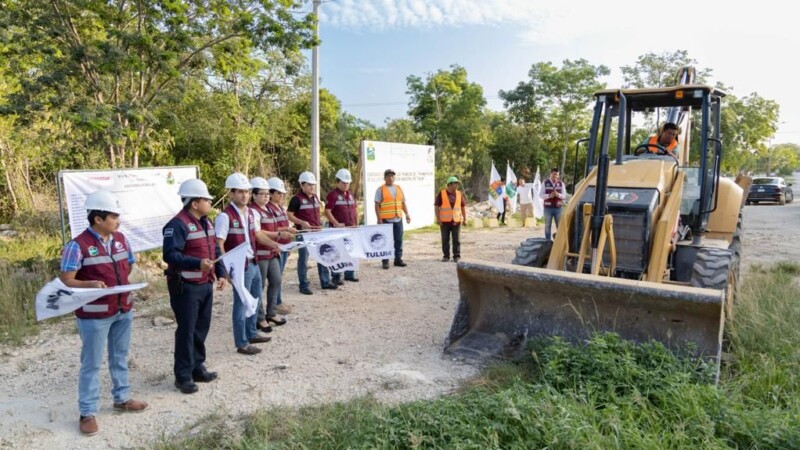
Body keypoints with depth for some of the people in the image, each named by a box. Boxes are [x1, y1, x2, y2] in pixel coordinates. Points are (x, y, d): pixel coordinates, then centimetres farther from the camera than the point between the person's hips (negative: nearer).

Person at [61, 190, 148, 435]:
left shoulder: (120, 239, 3)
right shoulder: (78, 245, -17)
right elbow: (66, 280, -16)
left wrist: (120, 285, 2)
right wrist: (91, 284, -30)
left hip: (123, 309, 6)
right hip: (94, 314, -6)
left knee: (120, 357, 19)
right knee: (92, 364, 5)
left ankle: (122, 398, 35)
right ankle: (87, 413, 18)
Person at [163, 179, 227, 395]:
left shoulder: (206, 222, 11)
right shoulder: (178, 224, -18)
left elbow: (215, 250, 16)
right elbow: (170, 254, -25)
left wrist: (221, 273, 6)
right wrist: (197, 263, -34)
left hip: (205, 284, 9)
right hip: (185, 287, -9)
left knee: (202, 328, 16)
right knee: (186, 331, -1)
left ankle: (197, 367, 29)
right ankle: (183, 376, 10)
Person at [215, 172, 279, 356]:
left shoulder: (252, 213, 7)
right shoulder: (225, 216, -16)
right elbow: (218, 245, -18)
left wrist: (278, 246, 16)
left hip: (254, 263, 8)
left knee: (255, 300, 20)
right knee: (241, 304, 1)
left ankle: (252, 334, 37)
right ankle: (241, 343, 13)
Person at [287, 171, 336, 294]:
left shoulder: (315, 197, 12)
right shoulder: (297, 199, -10)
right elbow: (289, 215, -11)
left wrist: (319, 225, 14)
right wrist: (301, 222, -23)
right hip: (304, 233, -7)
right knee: (303, 259, 1)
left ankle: (325, 282, 21)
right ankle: (303, 285, 9)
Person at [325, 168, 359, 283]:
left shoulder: (350, 194, 15)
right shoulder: (332, 195, -8)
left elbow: (355, 210, 21)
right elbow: (327, 211, -15)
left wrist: (357, 224, 13)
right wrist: (337, 224, -20)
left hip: (351, 228, 7)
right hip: (339, 229, -7)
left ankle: (349, 274, 23)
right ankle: (336, 277, 5)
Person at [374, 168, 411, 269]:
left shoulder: (399, 188, 14)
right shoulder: (381, 189, -1)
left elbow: (403, 203, 17)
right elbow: (377, 205, -5)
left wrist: (407, 214, 7)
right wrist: (379, 219, -12)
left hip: (398, 219, 5)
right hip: (386, 220, -5)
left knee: (399, 240, 8)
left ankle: (398, 259, 18)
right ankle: (385, 261, 6)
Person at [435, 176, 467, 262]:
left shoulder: (459, 194, 7)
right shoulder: (442, 194, -3)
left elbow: (463, 206, 12)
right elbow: (436, 206, -3)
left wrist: (464, 218, 6)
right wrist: (438, 218, -9)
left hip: (456, 220, 2)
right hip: (444, 221, -2)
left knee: (457, 239, 1)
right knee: (445, 239, 5)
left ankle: (457, 256, 8)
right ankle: (446, 256, 14)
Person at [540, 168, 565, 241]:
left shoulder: (561, 183, 7)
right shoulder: (545, 183, 0)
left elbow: (564, 195, 3)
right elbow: (541, 195, -3)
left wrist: (558, 194, -18)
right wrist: (549, 195, -20)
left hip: (558, 208, 2)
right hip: (548, 208, -2)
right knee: (547, 226, 5)